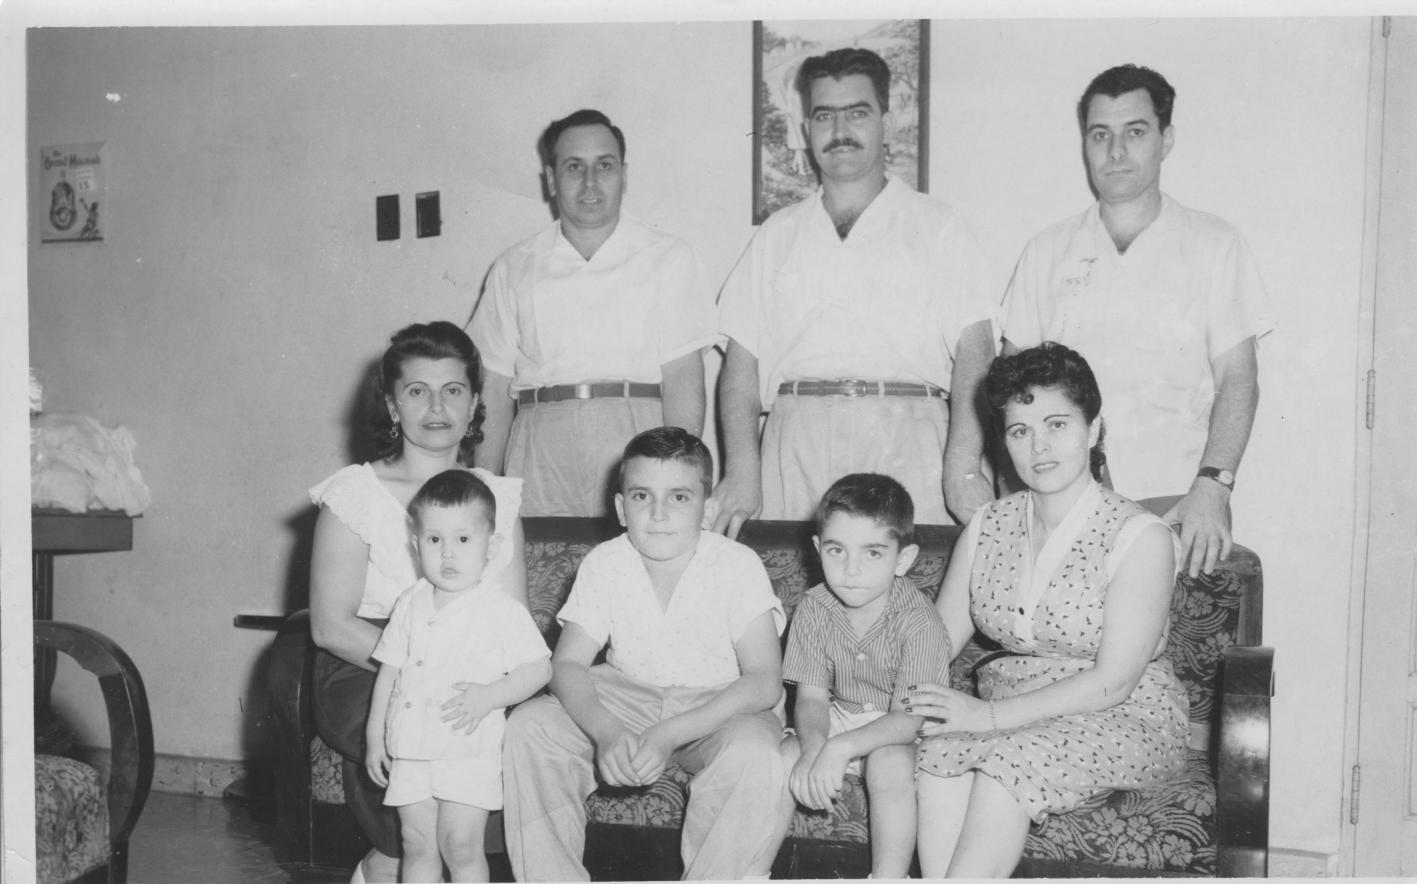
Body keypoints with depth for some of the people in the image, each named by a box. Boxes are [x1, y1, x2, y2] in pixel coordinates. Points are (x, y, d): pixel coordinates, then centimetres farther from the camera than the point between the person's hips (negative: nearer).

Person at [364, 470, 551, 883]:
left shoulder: (501, 610, -8)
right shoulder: (410, 605, 6)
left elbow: (539, 668, -8)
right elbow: (389, 669, 13)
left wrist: (488, 696, -21)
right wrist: (375, 734, 12)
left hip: (469, 753, -4)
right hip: (410, 751, 5)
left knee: (460, 846, -6)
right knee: (417, 845, 10)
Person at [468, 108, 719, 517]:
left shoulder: (670, 258, 8)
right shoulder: (514, 269, 14)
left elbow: (683, 380, -1)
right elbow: (495, 388, 12)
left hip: (635, 442, -1)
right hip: (541, 459, 1)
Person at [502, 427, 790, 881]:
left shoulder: (738, 565, -18)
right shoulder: (603, 564, -8)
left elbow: (764, 682, -23)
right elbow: (568, 663, -9)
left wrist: (668, 734, -34)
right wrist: (604, 731, -31)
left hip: (722, 705, -3)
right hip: (627, 696, 3)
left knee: (754, 754, -36)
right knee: (528, 727, -18)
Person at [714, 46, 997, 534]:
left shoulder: (937, 226, 11)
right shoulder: (778, 234, 18)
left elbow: (973, 352, 1)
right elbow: (743, 359, 11)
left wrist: (964, 467, -14)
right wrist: (741, 471, -3)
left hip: (907, 443, -1)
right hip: (797, 445, 2)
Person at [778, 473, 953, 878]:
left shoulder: (918, 622, -25)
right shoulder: (814, 609, -12)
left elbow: (909, 717, -26)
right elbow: (811, 697, -10)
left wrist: (841, 748, -40)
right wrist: (813, 746, -32)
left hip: (899, 732, -4)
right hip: (839, 717, 4)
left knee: (890, 766, -34)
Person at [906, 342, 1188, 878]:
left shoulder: (1140, 537, -11)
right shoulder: (986, 528, 7)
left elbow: (1113, 682, -16)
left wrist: (990, 716, -23)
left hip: (1127, 721, -4)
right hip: (1011, 718, 4)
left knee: (1008, 760, -34)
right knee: (939, 752, -29)